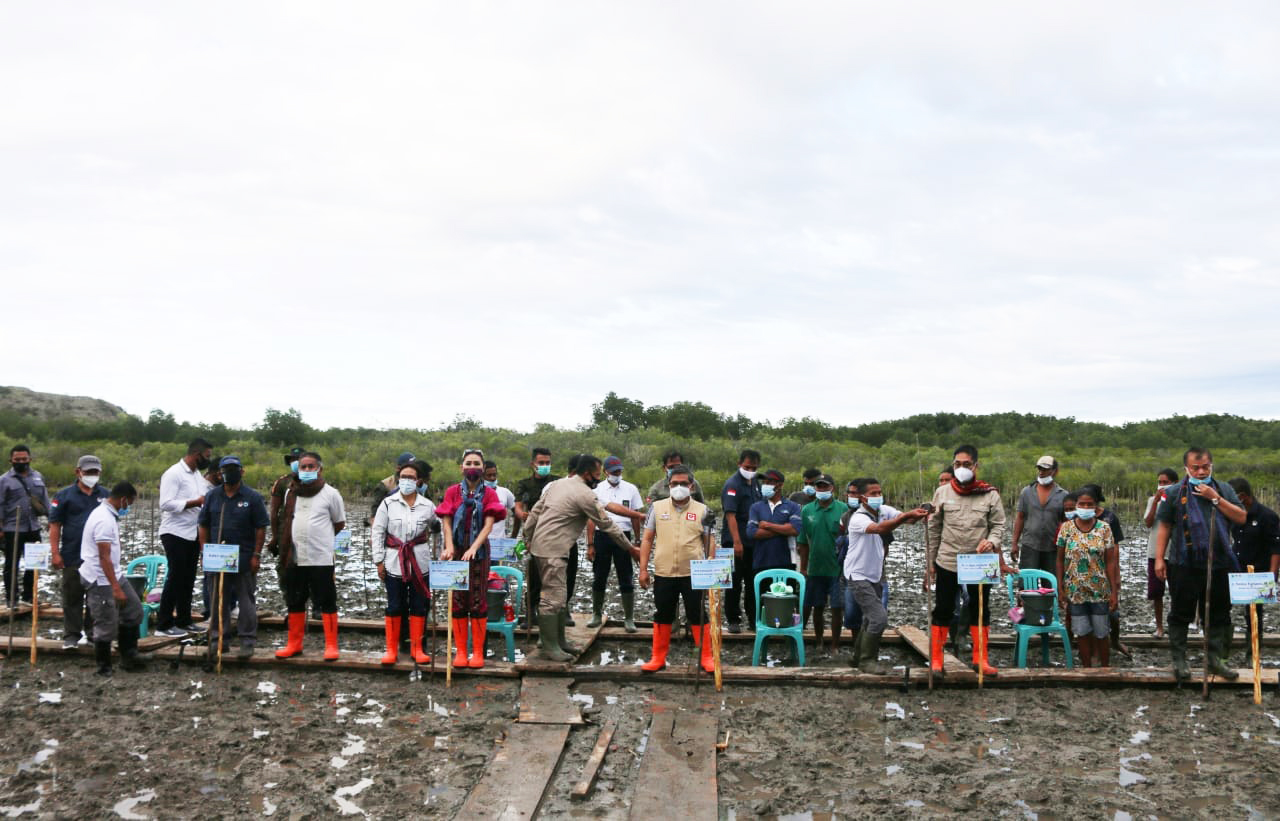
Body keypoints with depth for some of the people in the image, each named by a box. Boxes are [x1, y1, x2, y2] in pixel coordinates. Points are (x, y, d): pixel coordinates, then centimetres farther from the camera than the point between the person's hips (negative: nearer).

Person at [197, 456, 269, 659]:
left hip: (244, 559, -3)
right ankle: (218, 638, 20)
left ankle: (247, 642, 5)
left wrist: (256, 555, -8)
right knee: (218, 601, 10)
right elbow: (203, 526, 11)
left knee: (246, 602, 1)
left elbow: (261, 528, -3)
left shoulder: (253, 497, -2)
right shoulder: (212, 496, 8)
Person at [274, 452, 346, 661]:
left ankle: (331, 645, 4)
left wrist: (320, 539, 7)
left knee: (327, 602, -1)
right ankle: (294, 644, 23)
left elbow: (339, 524, 5)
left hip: (321, 558, -5)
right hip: (295, 558, 5)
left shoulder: (330, 493, -3)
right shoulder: (291, 493, 10)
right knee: (295, 602, 12)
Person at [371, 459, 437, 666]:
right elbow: (378, 532, 1)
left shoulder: (427, 506, 2)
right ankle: (391, 649, 10)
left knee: (419, 605, 6)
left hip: (420, 562, 1)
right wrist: (379, 560, -3)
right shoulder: (388, 503, 0)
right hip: (394, 562, -1)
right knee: (394, 606, 1)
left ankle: (417, 648, 16)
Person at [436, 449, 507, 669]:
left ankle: (478, 652, 6)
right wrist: (449, 547, -20)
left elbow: (489, 525, -8)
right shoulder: (453, 492, 6)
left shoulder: (489, 493, 2)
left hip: (479, 551, -1)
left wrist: (473, 548, -23)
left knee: (478, 601, 0)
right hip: (457, 551, 1)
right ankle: (461, 651, 8)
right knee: (458, 601, 2)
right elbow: (446, 521, -2)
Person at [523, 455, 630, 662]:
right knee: (553, 598, -5)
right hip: (552, 551, -10)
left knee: (559, 597, 16)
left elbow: (535, 511, 15)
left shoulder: (558, 484, 13)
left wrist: (528, 538, 20)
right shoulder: (585, 495, -12)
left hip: (540, 545, 10)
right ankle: (550, 647, -1)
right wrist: (630, 547, 2)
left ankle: (557, 640, 22)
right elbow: (607, 525, -7)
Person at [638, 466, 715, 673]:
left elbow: (708, 542, 6)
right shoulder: (657, 507, 4)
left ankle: (706, 657, 13)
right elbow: (647, 540, 7)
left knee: (698, 617, 3)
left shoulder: (701, 510, 2)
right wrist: (643, 569, 2)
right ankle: (658, 658, 20)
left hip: (694, 573, -1)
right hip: (664, 573, 1)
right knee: (662, 617, 10)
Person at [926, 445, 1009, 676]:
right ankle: (936, 659, 14)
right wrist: (930, 563, 5)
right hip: (947, 561, 0)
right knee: (943, 610, 6)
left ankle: (980, 658, 25)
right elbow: (933, 529, 4)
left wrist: (991, 542, -20)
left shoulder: (990, 494, -3)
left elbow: (998, 525, 2)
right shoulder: (942, 493, -1)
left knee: (981, 609, 11)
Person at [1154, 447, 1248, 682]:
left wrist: (1215, 498, -11)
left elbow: (1241, 518, -1)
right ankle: (1179, 660, 13)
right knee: (1181, 614, 4)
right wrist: (1159, 559, -5)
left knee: (1218, 615, 10)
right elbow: (1164, 526, 0)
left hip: (1219, 563, 3)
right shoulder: (1174, 492, 0)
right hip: (1184, 564, -3)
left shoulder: (1224, 490, 9)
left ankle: (1214, 660, 21)